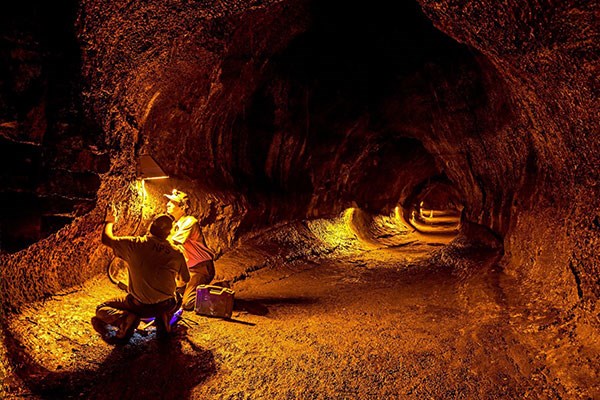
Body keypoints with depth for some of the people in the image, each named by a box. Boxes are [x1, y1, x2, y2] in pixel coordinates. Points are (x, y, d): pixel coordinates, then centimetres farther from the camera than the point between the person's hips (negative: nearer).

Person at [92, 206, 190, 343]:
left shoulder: (135, 244, -14)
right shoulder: (177, 253, -7)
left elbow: (106, 239, -1)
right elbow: (185, 279, 5)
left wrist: (109, 221, 19)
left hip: (139, 305, -2)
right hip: (166, 305, 2)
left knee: (101, 309, 21)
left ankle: (125, 319, -8)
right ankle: (164, 318, 7)